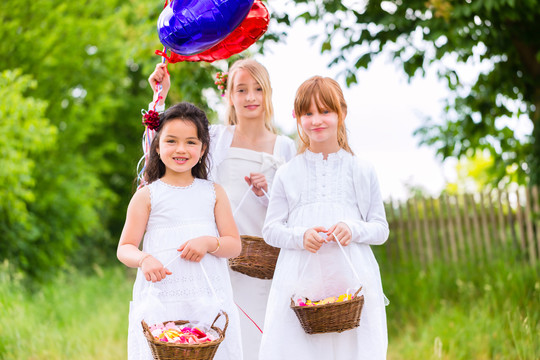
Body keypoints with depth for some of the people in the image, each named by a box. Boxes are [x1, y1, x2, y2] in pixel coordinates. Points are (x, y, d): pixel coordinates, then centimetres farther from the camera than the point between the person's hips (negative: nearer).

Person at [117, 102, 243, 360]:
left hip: (210, 298, 2)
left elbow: (234, 245, 9)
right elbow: (124, 249, 4)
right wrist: (144, 259, -18)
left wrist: (209, 242, -11)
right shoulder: (146, 196, 5)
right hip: (160, 300, -2)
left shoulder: (213, 193, 11)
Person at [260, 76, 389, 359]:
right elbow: (270, 229, 9)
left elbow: (381, 228, 9)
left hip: (351, 280, 0)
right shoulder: (287, 174, 10)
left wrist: (354, 230, -12)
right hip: (299, 280, 0)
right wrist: (300, 236, -11)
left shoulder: (362, 171, 8)